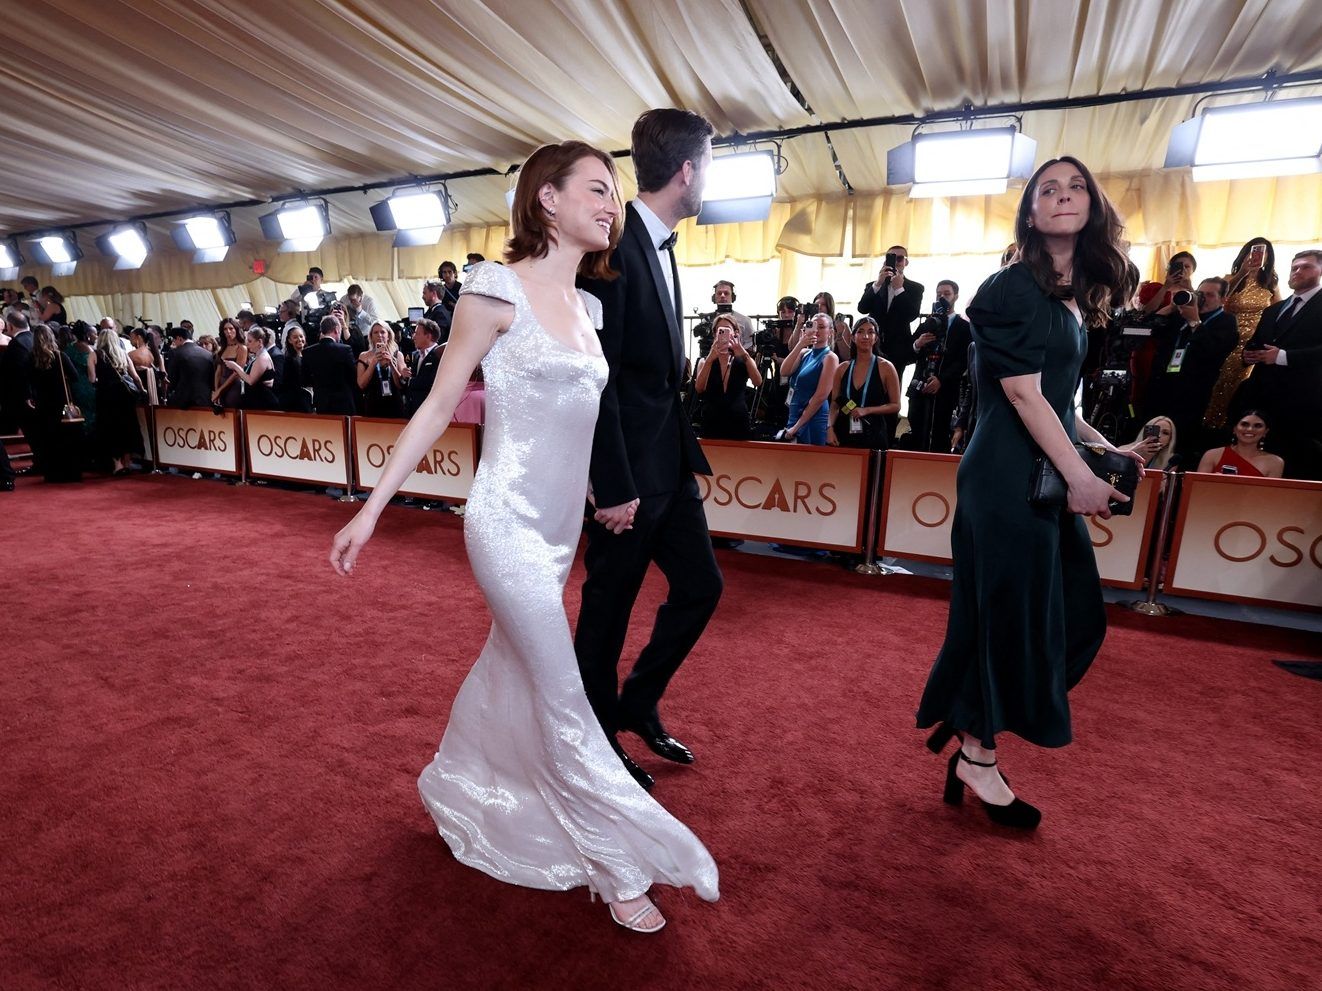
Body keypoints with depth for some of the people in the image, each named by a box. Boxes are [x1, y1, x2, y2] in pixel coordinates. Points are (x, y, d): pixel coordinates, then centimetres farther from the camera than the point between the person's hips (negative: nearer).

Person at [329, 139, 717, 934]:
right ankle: (618, 868, 18)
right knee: (567, 702, 0)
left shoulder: (588, 305, 11)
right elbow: (439, 406, -8)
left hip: (560, 525, 8)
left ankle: (455, 787, 47)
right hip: (510, 522, -8)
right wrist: (370, 510, -8)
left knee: (511, 667, 22)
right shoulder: (500, 288, -10)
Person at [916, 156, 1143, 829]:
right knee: (1008, 614, -2)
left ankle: (968, 718, 27)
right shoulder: (1014, 287, -9)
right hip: (1008, 475, -9)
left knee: (1076, 617, 12)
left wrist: (1101, 447, 13)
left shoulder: (1076, 297, 16)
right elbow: (1021, 391, -16)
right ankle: (978, 758, 17)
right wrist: (1079, 475, -16)